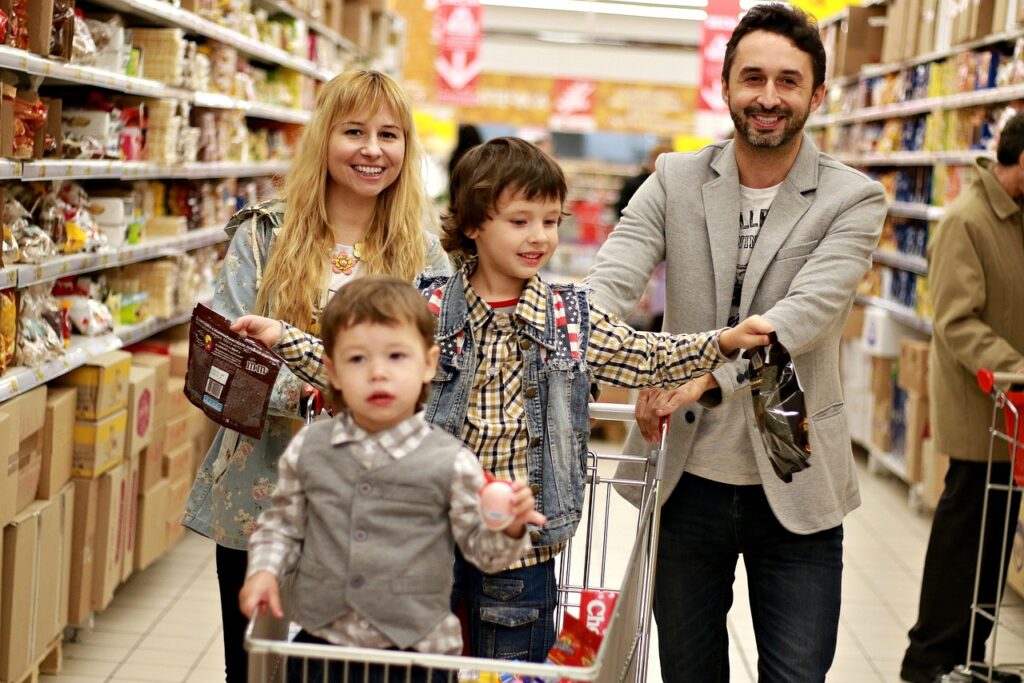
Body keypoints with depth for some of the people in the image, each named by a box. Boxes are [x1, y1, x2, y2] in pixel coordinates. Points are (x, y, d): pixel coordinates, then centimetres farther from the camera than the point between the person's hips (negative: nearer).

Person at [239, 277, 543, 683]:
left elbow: (480, 547, -1)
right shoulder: (307, 450, 0)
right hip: (321, 646, 2)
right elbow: (282, 524, 13)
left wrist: (509, 528, -20)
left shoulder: (451, 462, -8)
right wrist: (264, 570, -3)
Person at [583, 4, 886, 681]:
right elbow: (609, 284, -12)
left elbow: (807, 312, -20)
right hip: (688, 479, 2)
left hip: (794, 485, -2)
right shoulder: (675, 180, 1)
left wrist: (703, 374, -35)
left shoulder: (853, 200, -5)